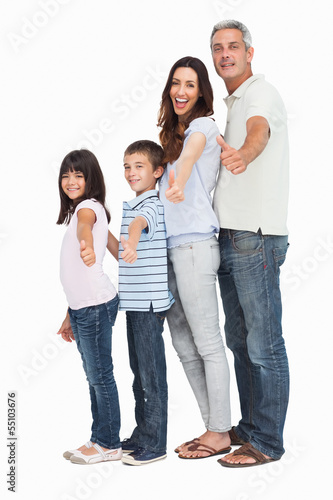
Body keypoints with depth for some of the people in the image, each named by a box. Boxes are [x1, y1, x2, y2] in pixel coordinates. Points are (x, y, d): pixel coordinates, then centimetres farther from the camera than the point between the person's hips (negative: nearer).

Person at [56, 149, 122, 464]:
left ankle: (109, 444, 11)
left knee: (100, 375, 0)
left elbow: (84, 225, -37)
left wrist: (86, 242, -59)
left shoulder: (89, 205, -8)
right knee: (94, 376, 15)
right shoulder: (77, 211, 19)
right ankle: (100, 440, 26)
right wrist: (70, 315, 21)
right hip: (82, 307, 10)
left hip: (96, 306, -9)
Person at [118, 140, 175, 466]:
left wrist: (131, 244, -57)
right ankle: (142, 435, 28)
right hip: (134, 302, 10)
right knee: (139, 372, 17)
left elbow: (140, 223, -38)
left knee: (152, 374, -2)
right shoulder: (133, 206, 17)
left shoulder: (151, 205, -14)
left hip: (149, 302, -10)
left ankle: (155, 444, 8)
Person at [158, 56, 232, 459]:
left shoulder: (204, 125, -4)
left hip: (194, 244, -9)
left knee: (207, 342, -3)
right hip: (170, 247, 9)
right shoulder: (173, 133, 22)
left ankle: (219, 433, 7)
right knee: (184, 345, 10)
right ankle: (214, 428, 20)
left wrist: (178, 183, -47)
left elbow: (191, 152, -27)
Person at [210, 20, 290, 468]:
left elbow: (259, 130, -32)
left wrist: (243, 155, -52)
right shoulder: (231, 103, 21)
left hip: (256, 236, -10)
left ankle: (267, 442, 5)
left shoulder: (261, 93, -7)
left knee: (264, 344, -4)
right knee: (239, 339, 15)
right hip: (228, 237, 10)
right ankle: (249, 427, 26)